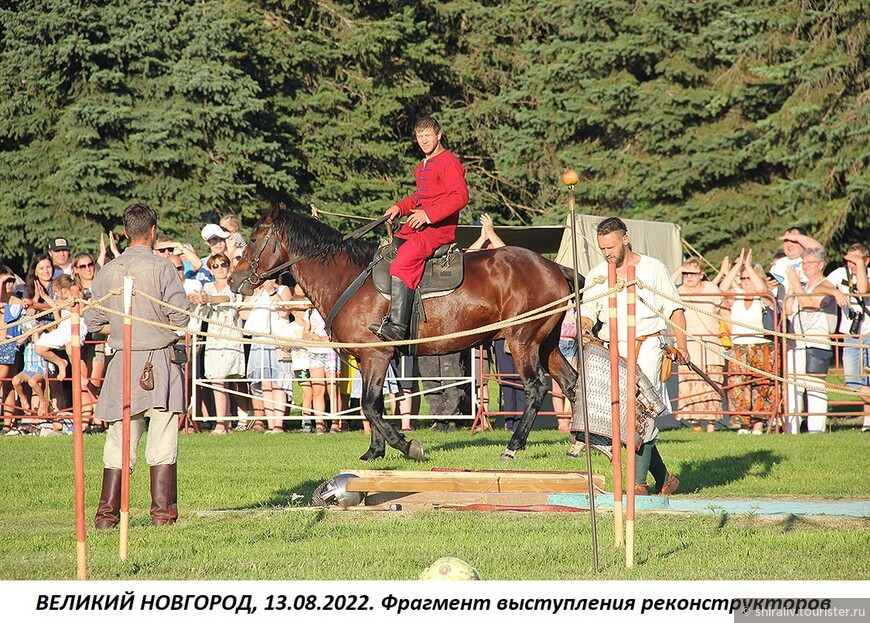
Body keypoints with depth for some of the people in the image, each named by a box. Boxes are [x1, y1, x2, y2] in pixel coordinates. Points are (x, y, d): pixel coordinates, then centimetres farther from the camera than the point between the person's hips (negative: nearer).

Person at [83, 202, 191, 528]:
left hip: (123, 361, 4)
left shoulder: (107, 272, 5)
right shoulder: (162, 268, -8)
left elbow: (93, 321, 7)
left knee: (119, 440, 9)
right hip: (159, 361, -4)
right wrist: (163, 329, 7)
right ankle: (162, 511, -1)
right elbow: (181, 315, -14)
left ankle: (107, 512, 6)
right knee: (162, 440, 1)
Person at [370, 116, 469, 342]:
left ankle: (397, 326, -35)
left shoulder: (448, 162, -8)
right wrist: (399, 207, 15)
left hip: (438, 228, -11)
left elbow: (460, 196, -20)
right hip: (416, 227, 11)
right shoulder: (423, 166, 23)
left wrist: (428, 215, -24)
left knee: (402, 264, -28)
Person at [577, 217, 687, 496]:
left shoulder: (652, 268, 4)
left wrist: (681, 344, -2)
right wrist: (584, 328, -14)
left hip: (647, 345, -4)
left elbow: (674, 308, 7)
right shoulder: (596, 275, 11)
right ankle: (664, 478, 15)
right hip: (612, 351, 4)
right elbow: (587, 312, 9)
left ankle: (638, 483, -13)